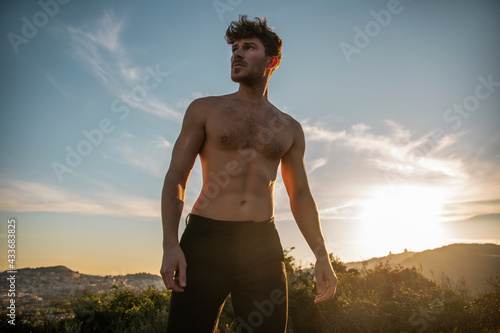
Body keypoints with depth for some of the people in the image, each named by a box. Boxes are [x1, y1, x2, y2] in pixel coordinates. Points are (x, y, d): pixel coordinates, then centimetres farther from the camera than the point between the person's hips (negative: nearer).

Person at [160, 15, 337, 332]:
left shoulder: (289, 128, 14)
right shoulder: (204, 109, 7)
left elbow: (300, 195, 15)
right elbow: (176, 178, 2)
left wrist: (322, 255, 4)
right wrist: (170, 244, -11)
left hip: (264, 246, 2)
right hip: (205, 238, -2)